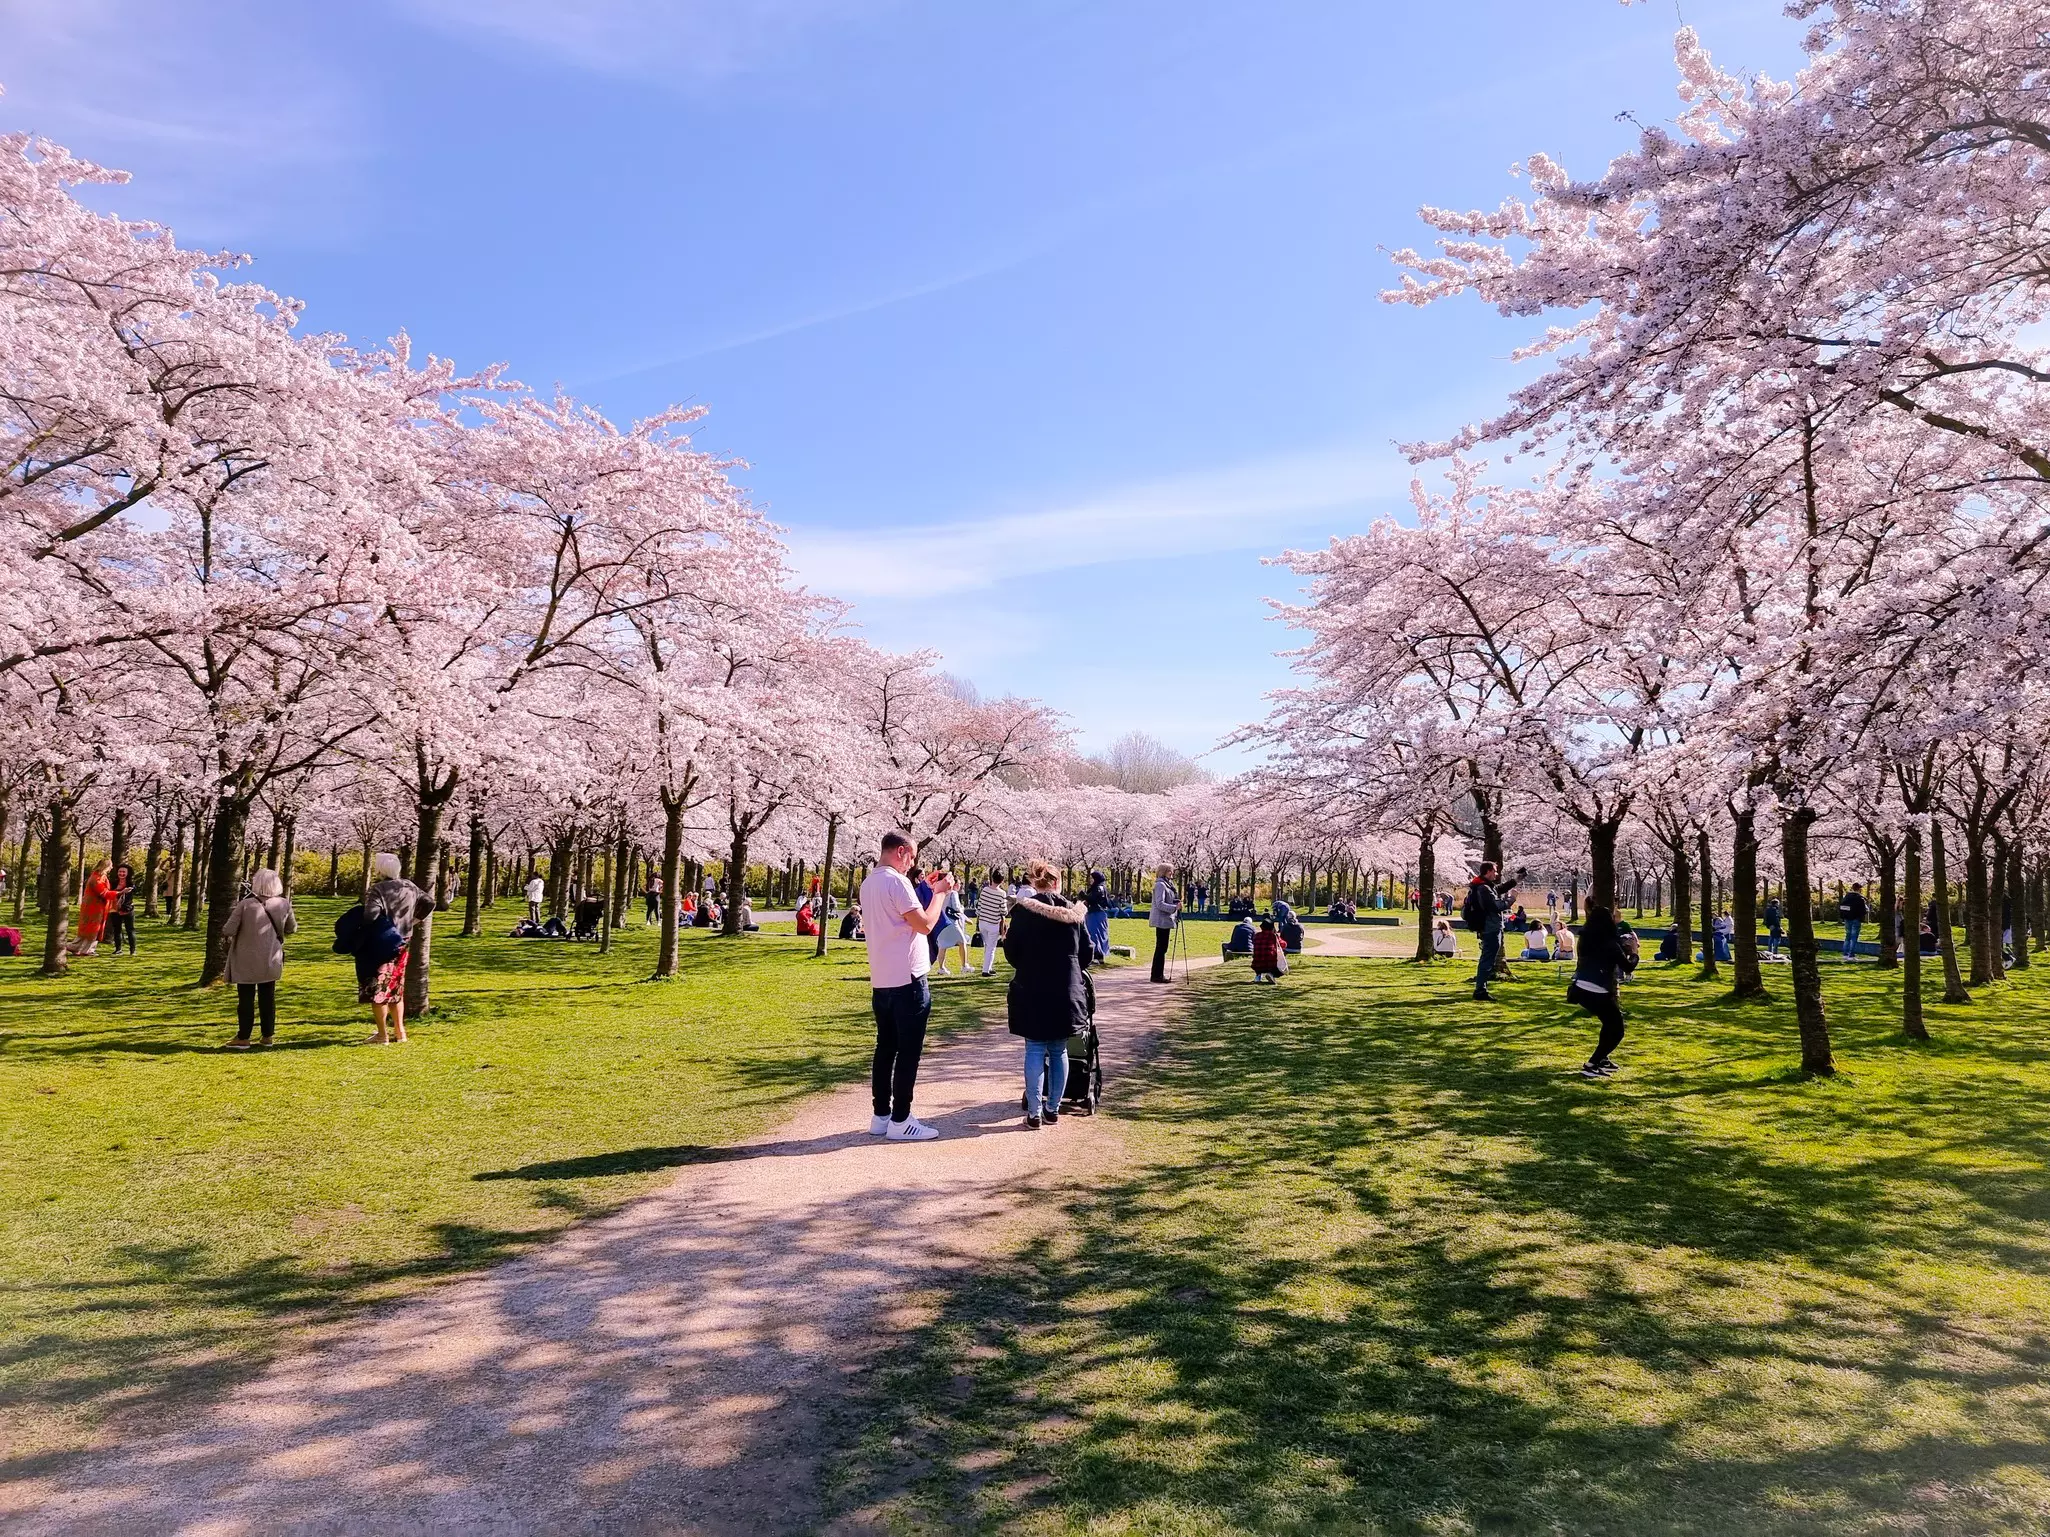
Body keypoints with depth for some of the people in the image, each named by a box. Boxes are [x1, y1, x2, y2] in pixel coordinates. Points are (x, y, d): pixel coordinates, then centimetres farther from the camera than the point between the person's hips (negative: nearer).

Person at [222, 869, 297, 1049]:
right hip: (270, 961, 3)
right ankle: (267, 1036, 16)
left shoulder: (245, 904, -16)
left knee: (246, 998, 6)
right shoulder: (283, 904, -6)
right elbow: (291, 929, 7)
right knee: (268, 998, 12)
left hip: (246, 960, -3)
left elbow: (228, 930, -15)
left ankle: (243, 1038, 11)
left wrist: (226, 937, 7)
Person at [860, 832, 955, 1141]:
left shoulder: (869, 882, 12)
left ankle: (880, 1116, 17)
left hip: (881, 981, 9)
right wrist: (940, 892, -6)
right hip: (907, 980, -9)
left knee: (885, 1049, 13)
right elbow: (925, 924, -19)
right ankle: (900, 1121, 1)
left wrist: (932, 891, 15)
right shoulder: (896, 881, -16)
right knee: (908, 1052, -2)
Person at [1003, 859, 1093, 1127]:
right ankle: (1053, 1110, 16)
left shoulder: (1023, 910, -7)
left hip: (1032, 992, -2)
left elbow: (1011, 953, -4)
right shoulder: (1072, 912, 0)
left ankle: (1034, 1113, 1)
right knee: (1059, 1051, 12)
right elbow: (1087, 954, 4)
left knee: (1035, 1051, 4)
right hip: (1067, 992, 2)